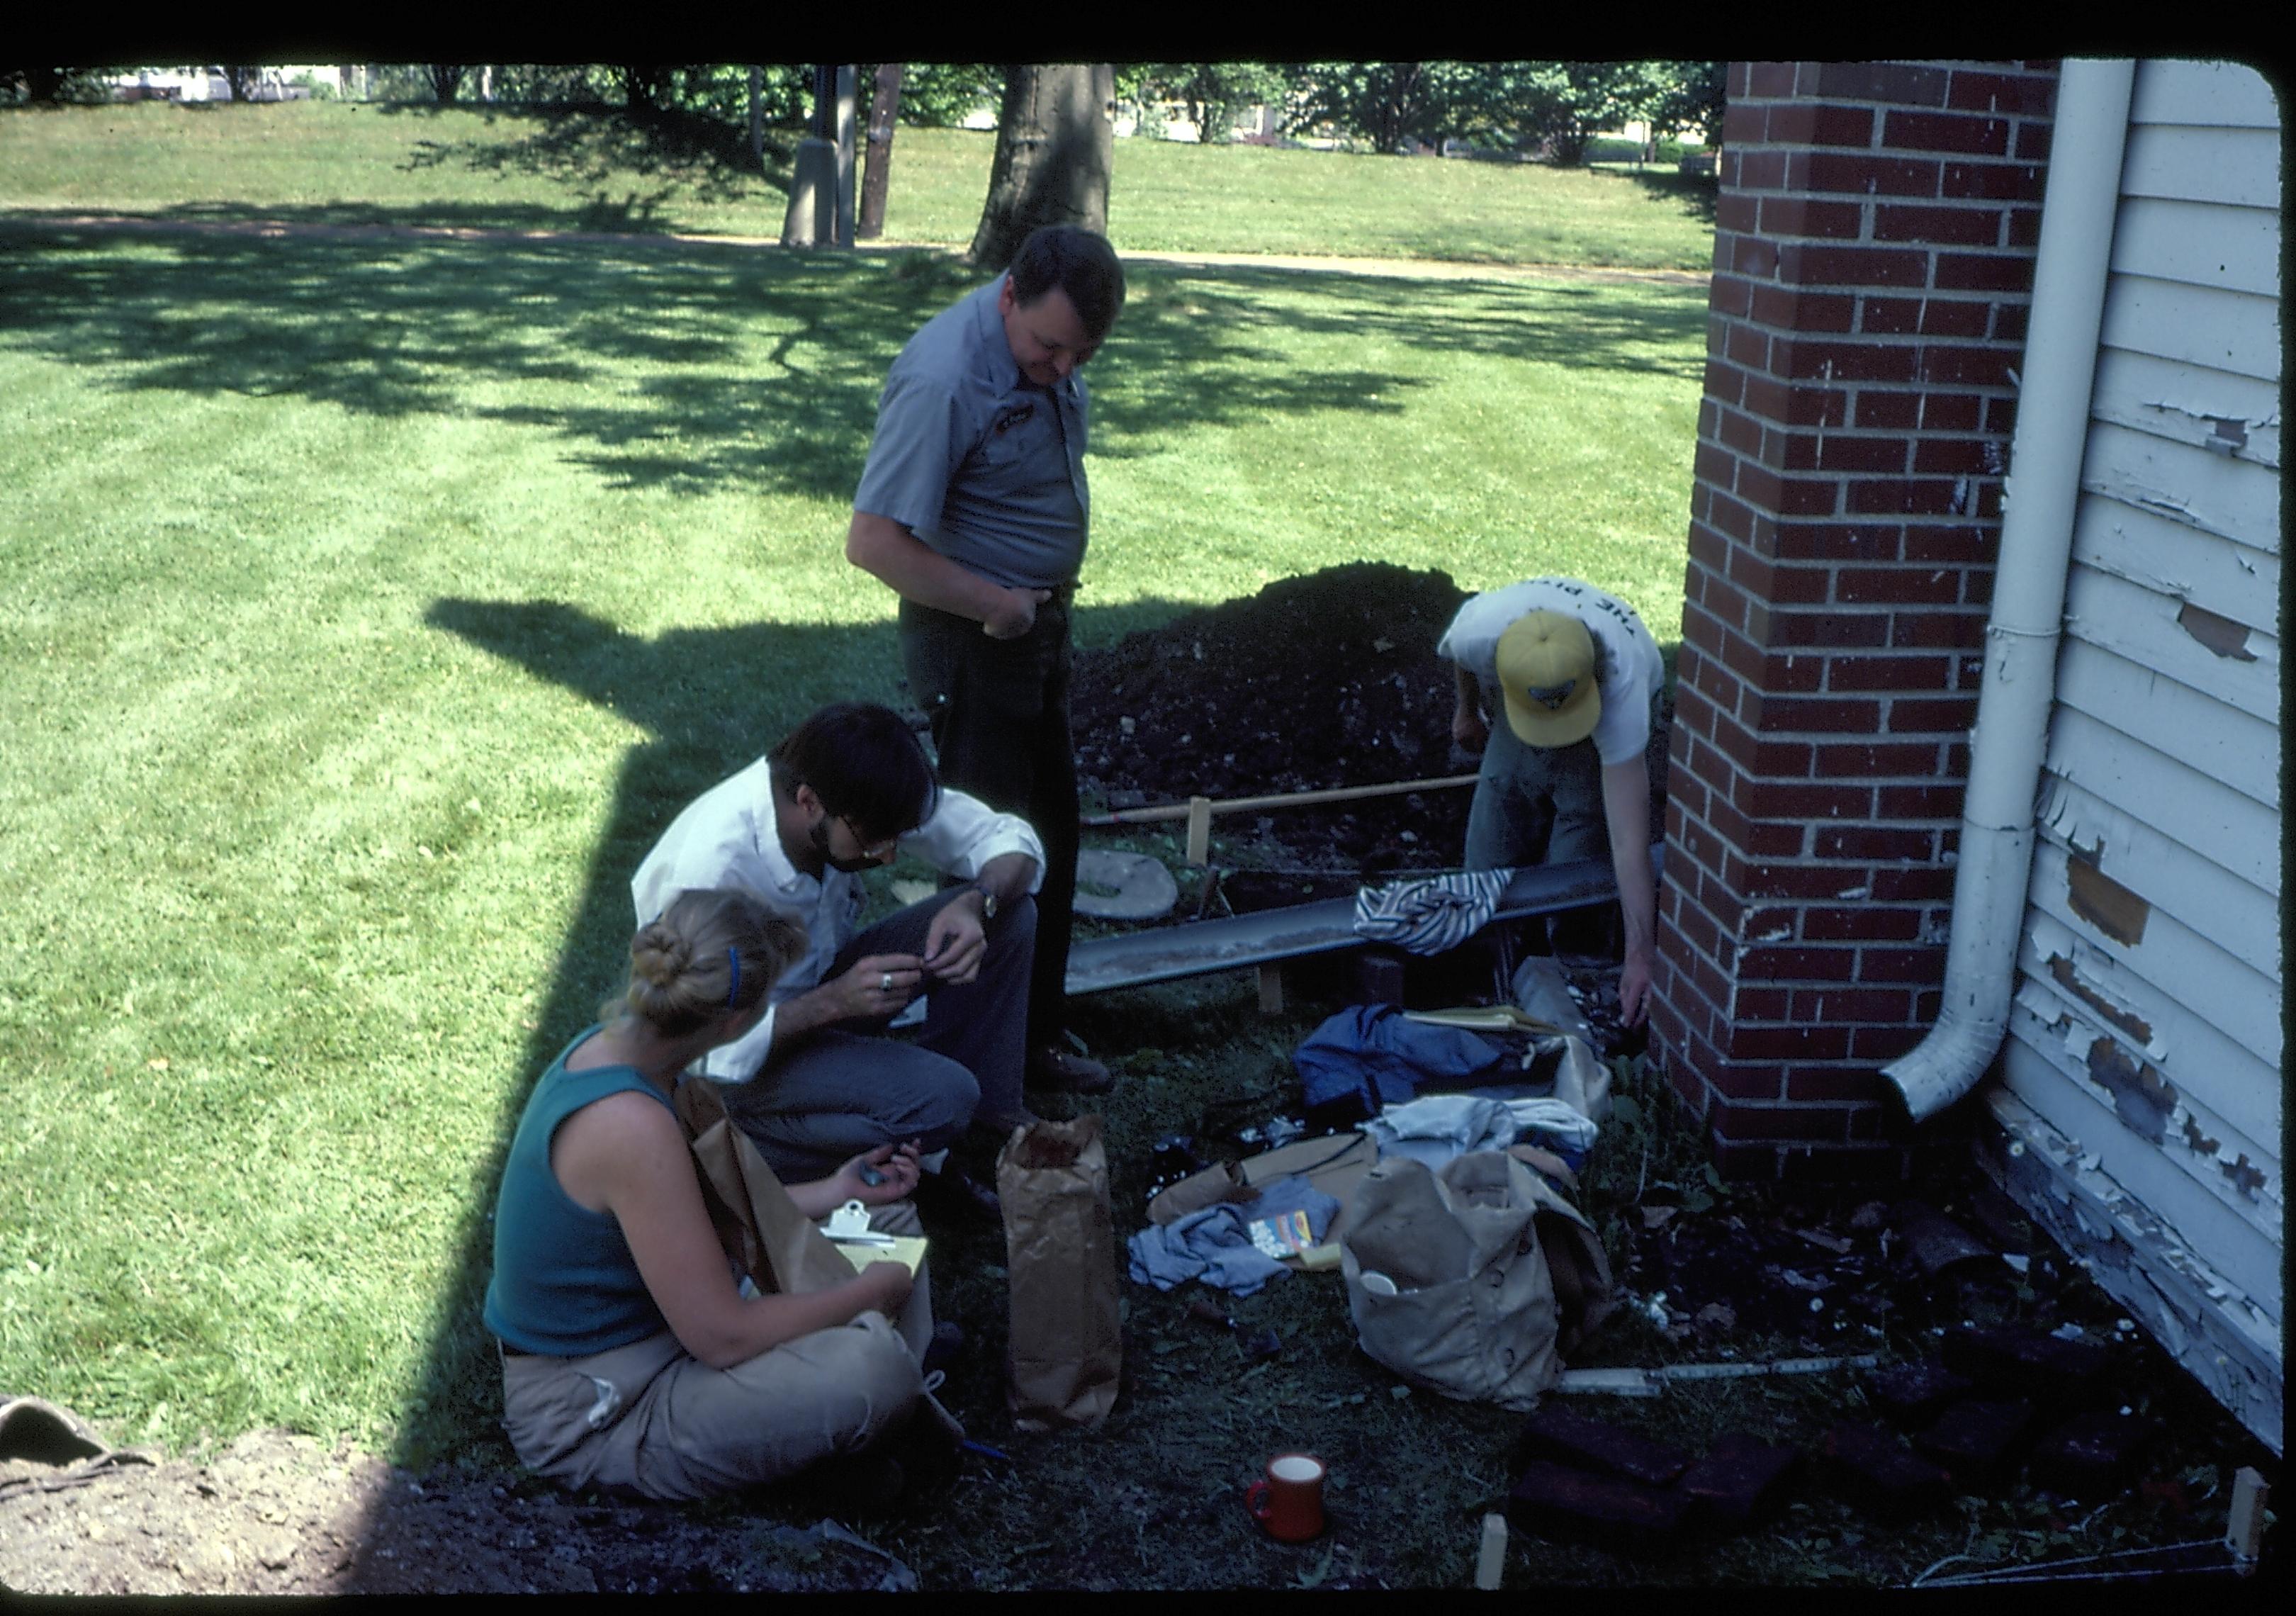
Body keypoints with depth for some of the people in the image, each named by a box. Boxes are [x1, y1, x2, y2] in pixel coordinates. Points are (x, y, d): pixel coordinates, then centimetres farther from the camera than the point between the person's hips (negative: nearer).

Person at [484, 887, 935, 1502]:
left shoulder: (606, 1048, -2)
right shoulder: (631, 1126, -31)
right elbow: (724, 1337, -27)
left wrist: (833, 1193, 14)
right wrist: (870, 1291, -12)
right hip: (592, 1411, -10)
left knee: (886, 1218, 14)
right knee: (872, 1365, -33)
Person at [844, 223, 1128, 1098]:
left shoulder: (1046, 347, 0)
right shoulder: (945, 379, -28)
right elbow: (874, 541, -31)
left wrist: (1046, 603, 9)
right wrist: (997, 604, -23)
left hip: (1039, 622, 9)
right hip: (973, 641, -9)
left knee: (1052, 831, 18)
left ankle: (1039, 1036, 34)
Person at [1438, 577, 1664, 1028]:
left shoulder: (1621, 686, -47)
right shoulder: (1480, 629, -41)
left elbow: (1630, 843, -47)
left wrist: (1641, 955, -49)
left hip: (1606, 734, -3)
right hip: (1514, 736, 3)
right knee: (1489, 868, 6)